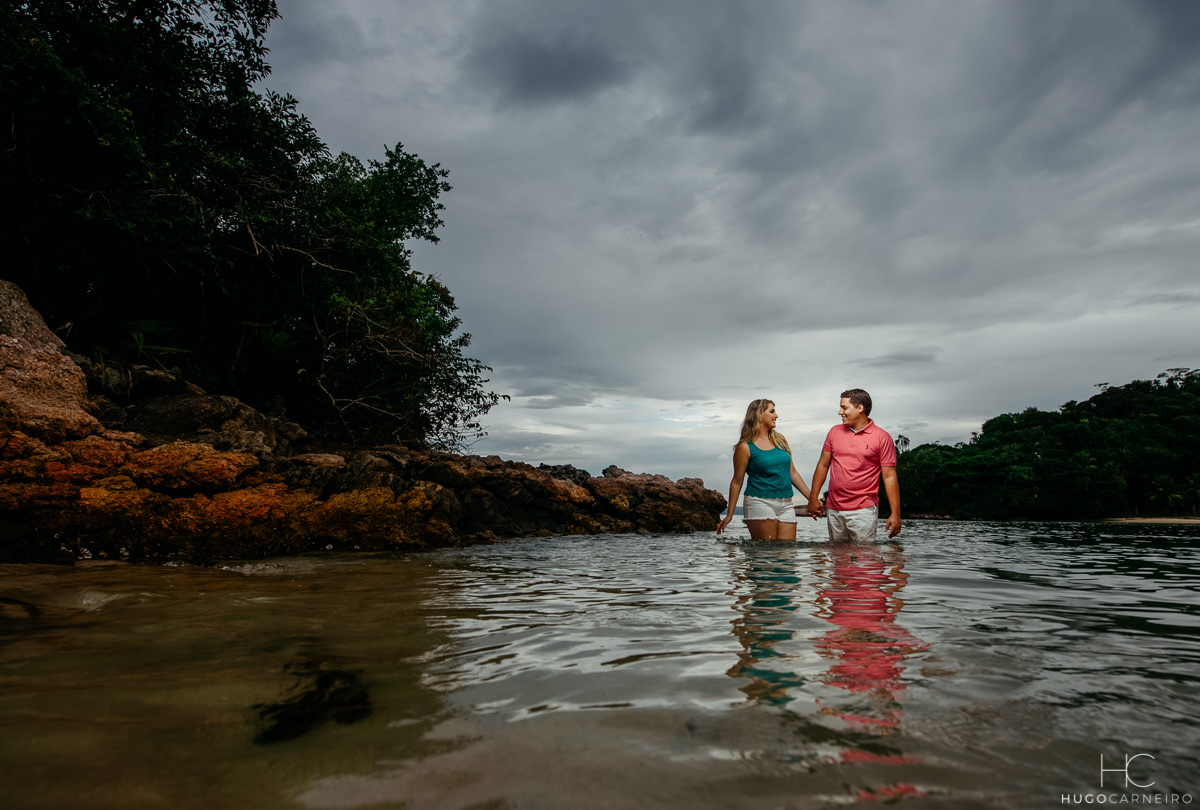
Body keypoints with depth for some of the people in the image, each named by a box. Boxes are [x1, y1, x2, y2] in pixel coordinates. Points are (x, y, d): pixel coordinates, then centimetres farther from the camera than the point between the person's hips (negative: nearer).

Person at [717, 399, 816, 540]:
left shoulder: (780, 439, 14)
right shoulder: (745, 447, -3)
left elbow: (792, 473, 18)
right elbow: (737, 481, 0)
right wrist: (729, 515, 0)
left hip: (785, 505, 6)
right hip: (760, 503, -5)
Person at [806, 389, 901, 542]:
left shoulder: (882, 437, -3)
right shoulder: (834, 431, 10)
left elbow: (889, 477, -4)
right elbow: (823, 465, 14)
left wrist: (895, 514, -8)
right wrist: (813, 498, 10)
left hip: (863, 510, -4)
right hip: (833, 510, 4)